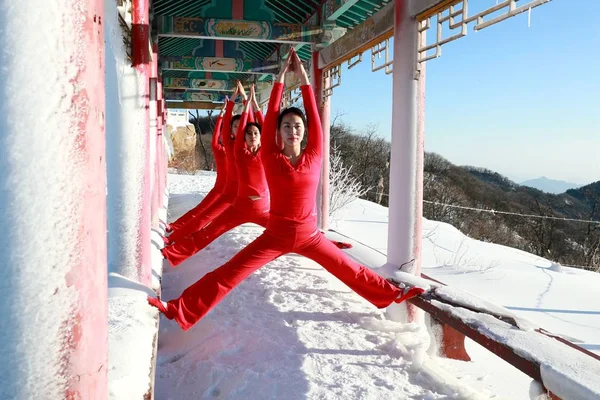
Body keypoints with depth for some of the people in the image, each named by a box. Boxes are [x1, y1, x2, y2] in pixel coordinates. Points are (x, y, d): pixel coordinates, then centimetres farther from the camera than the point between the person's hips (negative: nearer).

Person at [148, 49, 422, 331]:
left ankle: (392, 295, 31)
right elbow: (270, 117, -11)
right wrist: (281, 77, -9)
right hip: (276, 235, -1)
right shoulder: (271, 158, -6)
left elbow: (315, 117, -7)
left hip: (309, 235, 2)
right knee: (227, 275, -5)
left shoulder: (314, 156, -3)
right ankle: (178, 310, 1)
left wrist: (304, 78, -7)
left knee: (350, 271, 14)